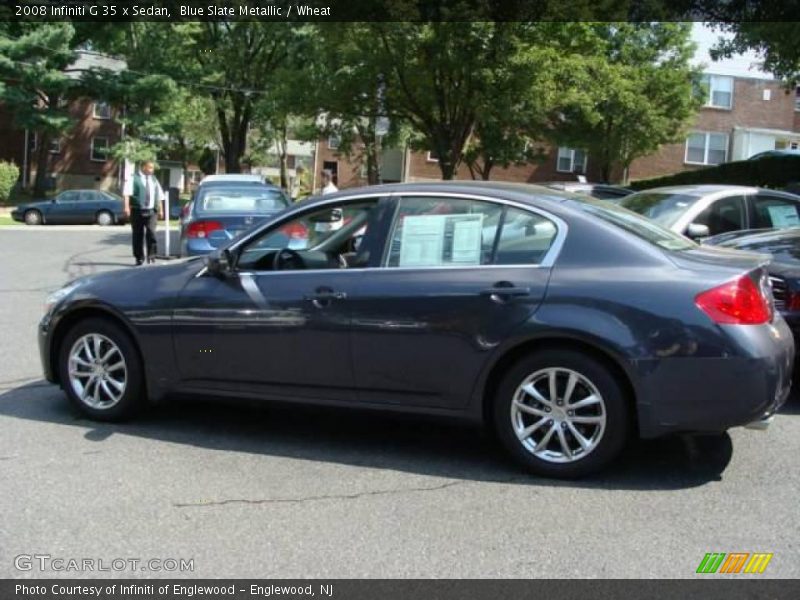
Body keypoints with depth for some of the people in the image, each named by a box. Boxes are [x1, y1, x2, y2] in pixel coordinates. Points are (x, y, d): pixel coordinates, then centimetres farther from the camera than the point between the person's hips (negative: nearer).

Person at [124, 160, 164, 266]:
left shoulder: (154, 180, 15)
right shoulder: (134, 178, -1)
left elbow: (159, 196, 20)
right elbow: (127, 193, -10)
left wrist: (160, 209, 16)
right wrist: (127, 206, -21)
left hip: (151, 210, 3)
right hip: (137, 210, -3)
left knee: (151, 232, -14)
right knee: (138, 234, 3)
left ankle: (151, 255, -7)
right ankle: (139, 257, 12)